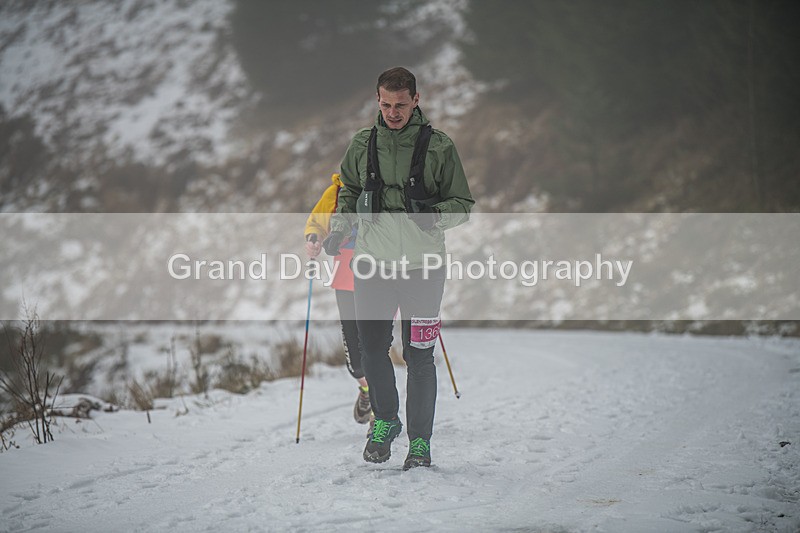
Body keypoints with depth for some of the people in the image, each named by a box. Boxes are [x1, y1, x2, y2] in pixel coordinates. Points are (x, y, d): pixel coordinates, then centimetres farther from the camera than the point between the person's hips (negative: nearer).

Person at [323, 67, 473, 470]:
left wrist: (434, 215, -18)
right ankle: (385, 420, 30)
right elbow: (349, 190, 21)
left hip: (422, 265, -3)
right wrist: (338, 228, 5)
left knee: (418, 356, -2)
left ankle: (419, 439, 11)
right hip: (373, 263, 3)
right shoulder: (362, 145, 5)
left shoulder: (438, 147, -3)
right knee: (372, 348, 6)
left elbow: (463, 204, 2)